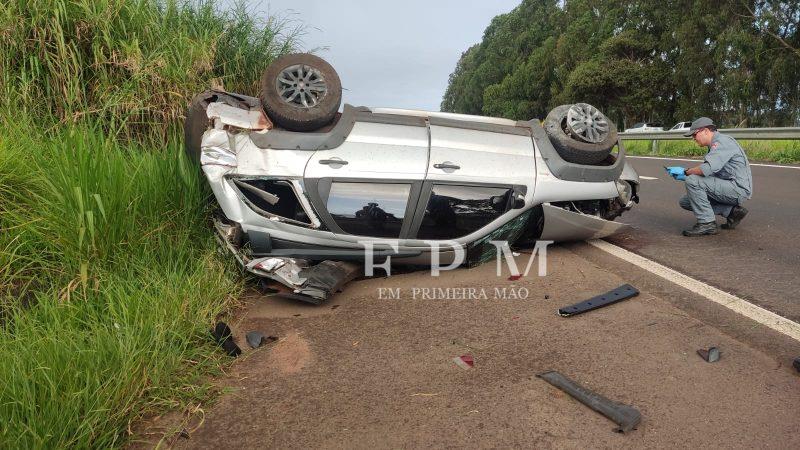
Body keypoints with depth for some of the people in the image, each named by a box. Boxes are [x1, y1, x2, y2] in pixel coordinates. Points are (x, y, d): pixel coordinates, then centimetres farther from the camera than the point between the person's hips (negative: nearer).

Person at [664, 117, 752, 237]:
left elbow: (707, 169, -31)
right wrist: (684, 176, 3)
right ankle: (731, 211, 6)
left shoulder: (722, 141, -15)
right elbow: (709, 174, 16)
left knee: (692, 181, -25)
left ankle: (706, 223, -17)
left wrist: (685, 172, -13)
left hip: (738, 188, -10)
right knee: (685, 202, 5)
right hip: (728, 187, 10)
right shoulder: (715, 145, 18)